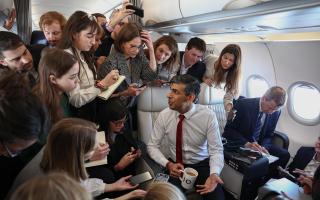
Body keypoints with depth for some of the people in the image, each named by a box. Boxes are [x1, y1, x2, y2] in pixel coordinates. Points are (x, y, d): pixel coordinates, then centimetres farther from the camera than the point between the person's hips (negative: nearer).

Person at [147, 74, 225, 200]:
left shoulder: (208, 115, -17)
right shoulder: (164, 115, -11)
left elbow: (216, 150, -13)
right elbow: (152, 146, -4)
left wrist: (214, 174, -32)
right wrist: (168, 164, -21)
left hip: (202, 165, 0)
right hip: (175, 166, 1)